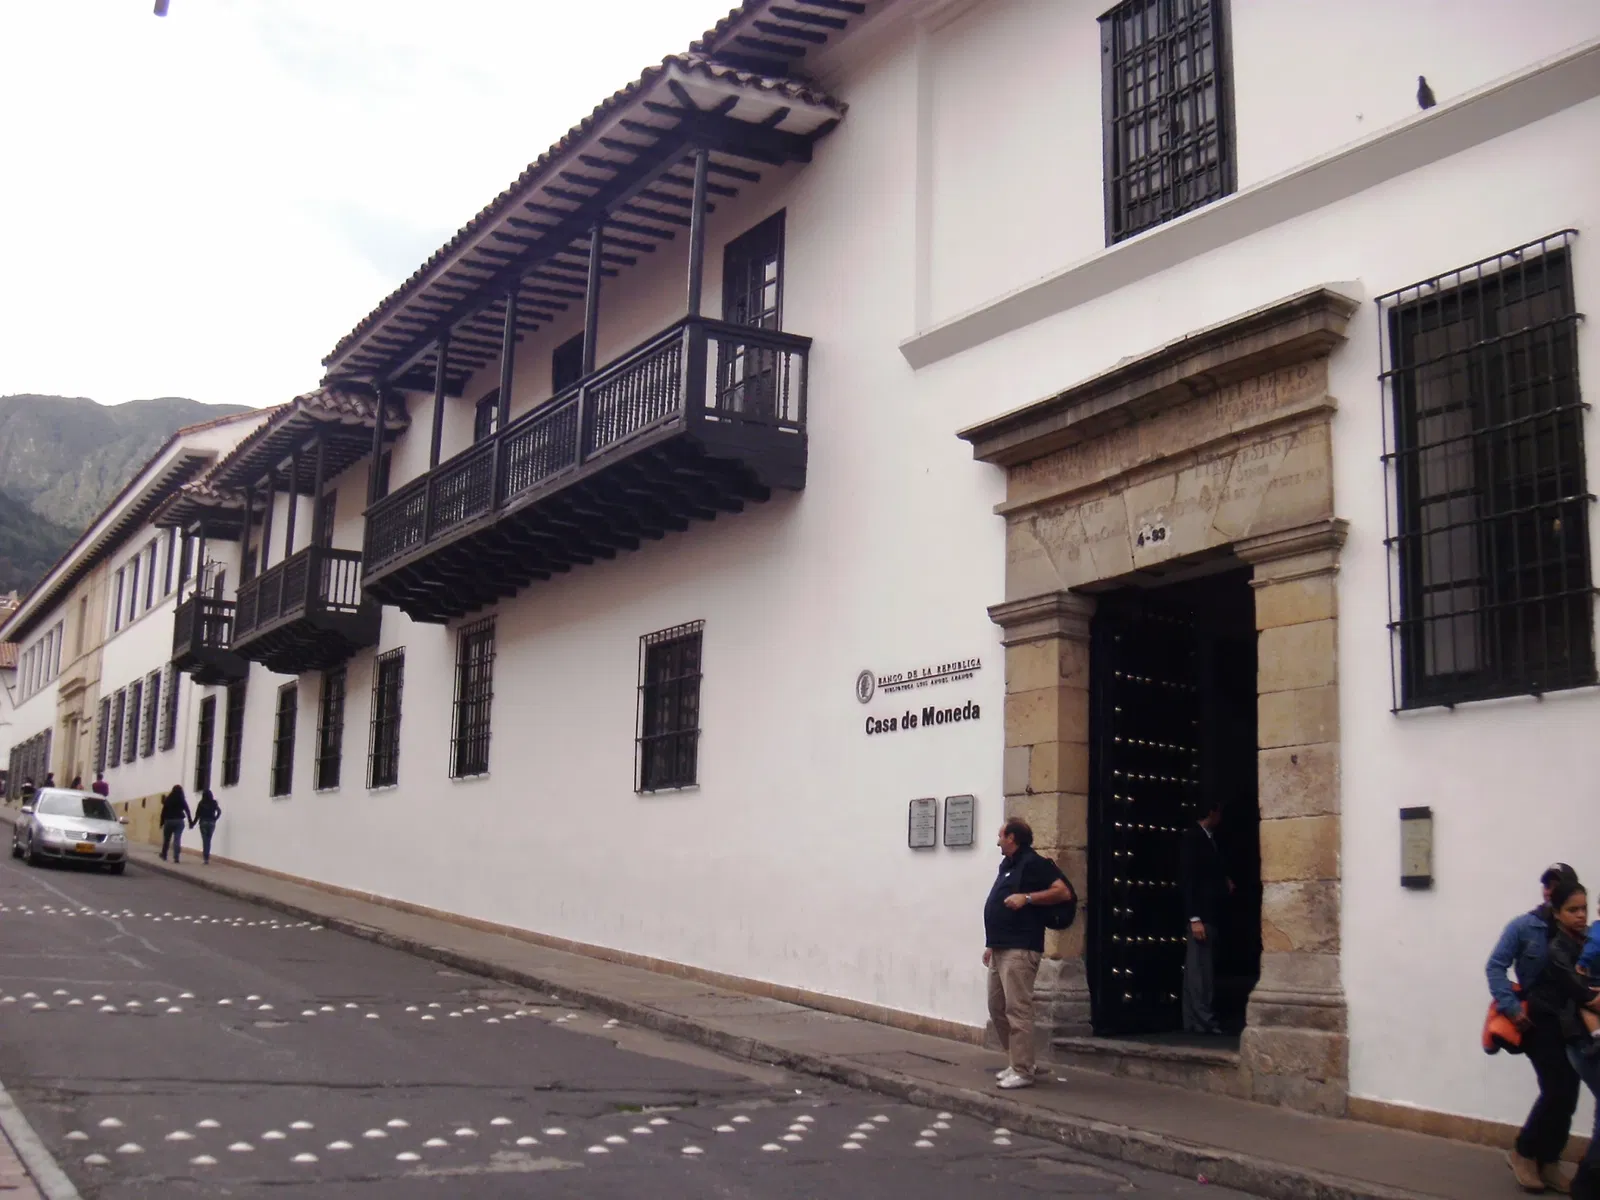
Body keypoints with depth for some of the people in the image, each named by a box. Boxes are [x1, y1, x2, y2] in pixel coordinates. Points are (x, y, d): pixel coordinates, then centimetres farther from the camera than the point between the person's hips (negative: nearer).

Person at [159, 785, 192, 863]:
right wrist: (190, 822, -3)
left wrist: (162, 822, 4)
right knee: (177, 839, -4)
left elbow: (163, 812, 0)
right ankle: (176, 857, -13)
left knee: (166, 839, 15)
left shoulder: (168, 800, 1)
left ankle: (164, 855, 26)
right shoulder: (182, 800, 1)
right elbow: (187, 811, -4)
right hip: (179, 821, 0)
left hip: (168, 821, 1)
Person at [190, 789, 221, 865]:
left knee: (205, 840, -1)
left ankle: (205, 857, -8)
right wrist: (215, 819, 9)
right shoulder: (214, 803, 3)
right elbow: (219, 812, -1)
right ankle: (207, 857, 9)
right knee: (209, 840, 10)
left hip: (203, 823, -2)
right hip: (212, 823, 2)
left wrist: (193, 823, 3)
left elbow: (197, 814, -5)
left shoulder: (201, 803, -4)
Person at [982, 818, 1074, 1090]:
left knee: (1017, 1010, -9)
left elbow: (1064, 892, -16)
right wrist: (991, 944, 22)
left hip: (1019, 950, -10)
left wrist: (1027, 898, -21)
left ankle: (1022, 1071, -5)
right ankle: (1014, 1063, 21)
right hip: (1001, 950, 10)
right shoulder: (1007, 865, 19)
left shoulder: (1034, 863, -8)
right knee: (997, 1008, 12)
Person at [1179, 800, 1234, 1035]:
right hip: (1200, 915, -9)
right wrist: (1194, 918, -19)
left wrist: (1225, 882, 6)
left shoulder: (1209, 837, 15)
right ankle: (1204, 1022, -3)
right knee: (1200, 971, -6)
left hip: (1210, 914, 9)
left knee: (1202, 970, 9)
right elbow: (1187, 879, -15)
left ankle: (1194, 1022, 13)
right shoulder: (1192, 838, -10)